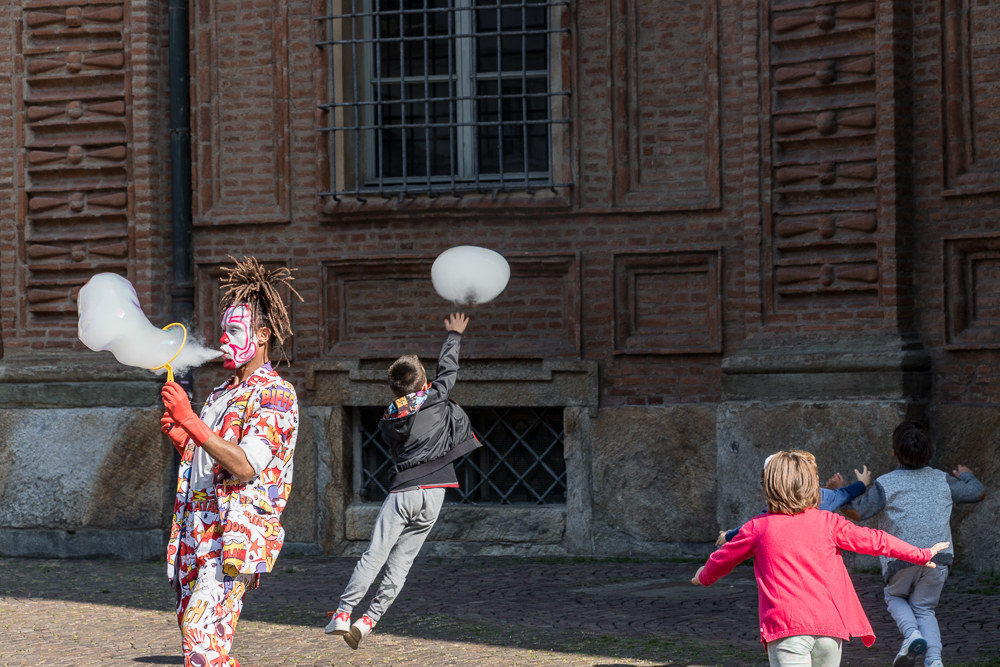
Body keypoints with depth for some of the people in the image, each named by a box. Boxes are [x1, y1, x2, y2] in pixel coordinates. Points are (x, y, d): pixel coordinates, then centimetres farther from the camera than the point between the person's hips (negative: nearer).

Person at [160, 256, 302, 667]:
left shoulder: (275, 395, -6)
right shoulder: (220, 395, 21)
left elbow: (245, 466, -19)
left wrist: (191, 421, -20)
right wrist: (181, 440, 6)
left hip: (236, 536, -9)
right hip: (197, 534, 9)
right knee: (192, 631, 8)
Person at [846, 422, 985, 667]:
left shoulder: (885, 485, -7)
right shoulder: (941, 480, 7)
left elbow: (856, 511, -12)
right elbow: (977, 492, 19)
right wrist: (966, 476, 41)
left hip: (902, 559, -3)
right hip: (939, 556, 3)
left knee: (895, 598, 24)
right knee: (924, 608, 18)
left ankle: (912, 634, -7)